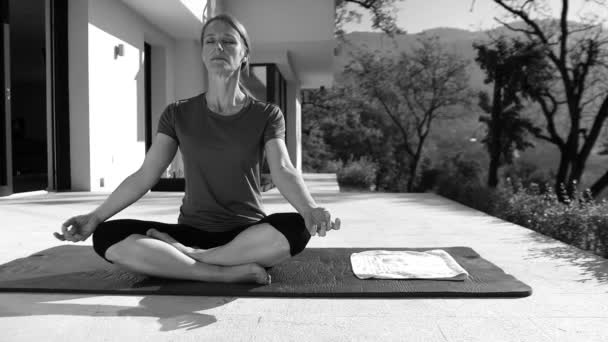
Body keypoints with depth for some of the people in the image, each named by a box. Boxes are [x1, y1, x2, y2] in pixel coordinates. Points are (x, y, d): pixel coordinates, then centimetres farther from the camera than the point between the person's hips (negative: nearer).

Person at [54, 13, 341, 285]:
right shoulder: (178, 115, 4)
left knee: (296, 228, -34)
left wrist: (310, 210, -37)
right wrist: (95, 217, -13)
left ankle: (191, 257, -19)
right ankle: (234, 272, -27)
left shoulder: (266, 115, -1)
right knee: (108, 238, -23)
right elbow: (144, 176, 0)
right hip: (192, 232, 2)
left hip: (249, 234, -1)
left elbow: (283, 171, -16)